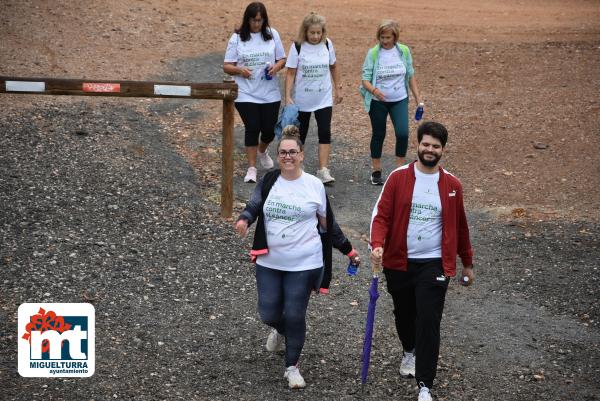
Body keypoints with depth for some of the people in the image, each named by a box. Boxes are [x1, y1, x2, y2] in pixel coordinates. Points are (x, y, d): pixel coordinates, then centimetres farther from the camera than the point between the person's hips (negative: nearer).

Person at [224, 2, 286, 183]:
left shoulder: (272, 35, 3)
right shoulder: (237, 38, -2)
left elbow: (282, 59, 10)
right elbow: (227, 66, 0)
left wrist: (276, 66, -13)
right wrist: (239, 70, -21)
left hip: (270, 93, 2)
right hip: (246, 94, -2)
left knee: (269, 129, 5)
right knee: (252, 128, -8)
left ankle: (262, 151, 39)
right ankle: (251, 168, 3)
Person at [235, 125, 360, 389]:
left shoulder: (314, 186, -2)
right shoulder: (268, 182, 3)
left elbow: (328, 224, 6)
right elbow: (254, 206, -8)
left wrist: (348, 251, 8)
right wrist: (244, 219, -31)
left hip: (303, 264, -2)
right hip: (269, 262, 2)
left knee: (294, 316, -2)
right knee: (268, 314, 6)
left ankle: (292, 367, 17)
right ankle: (280, 330, 43)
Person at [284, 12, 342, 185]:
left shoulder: (327, 44, -4)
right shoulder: (297, 47, -12)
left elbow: (333, 67, 11)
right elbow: (290, 73, -11)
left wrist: (338, 88, 13)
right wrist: (288, 97, -17)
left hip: (324, 98, 1)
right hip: (302, 99, -1)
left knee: (325, 132, -11)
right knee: (300, 133, 11)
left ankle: (323, 170, -12)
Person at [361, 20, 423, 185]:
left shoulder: (404, 51, -2)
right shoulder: (373, 53, -9)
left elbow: (410, 76, 8)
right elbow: (365, 79, -11)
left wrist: (418, 98, 6)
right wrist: (374, 90, -32)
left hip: (399, 100, 1)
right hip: (378, 102, -1)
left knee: (402, 133, -13)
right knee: (378, 135, 9)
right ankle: (376, 171, 22)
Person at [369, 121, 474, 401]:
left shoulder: (452, 185, 1)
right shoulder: (399, 178, -3)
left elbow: (459, 226, 11)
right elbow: (381, 215, -6)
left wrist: (467, 263, 17)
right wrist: (377, 245, -23)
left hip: (434, 264, -1)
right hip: (399, 262, 1)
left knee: (429, 321, -11)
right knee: (404, 314, 19)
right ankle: (409, 352, 51)